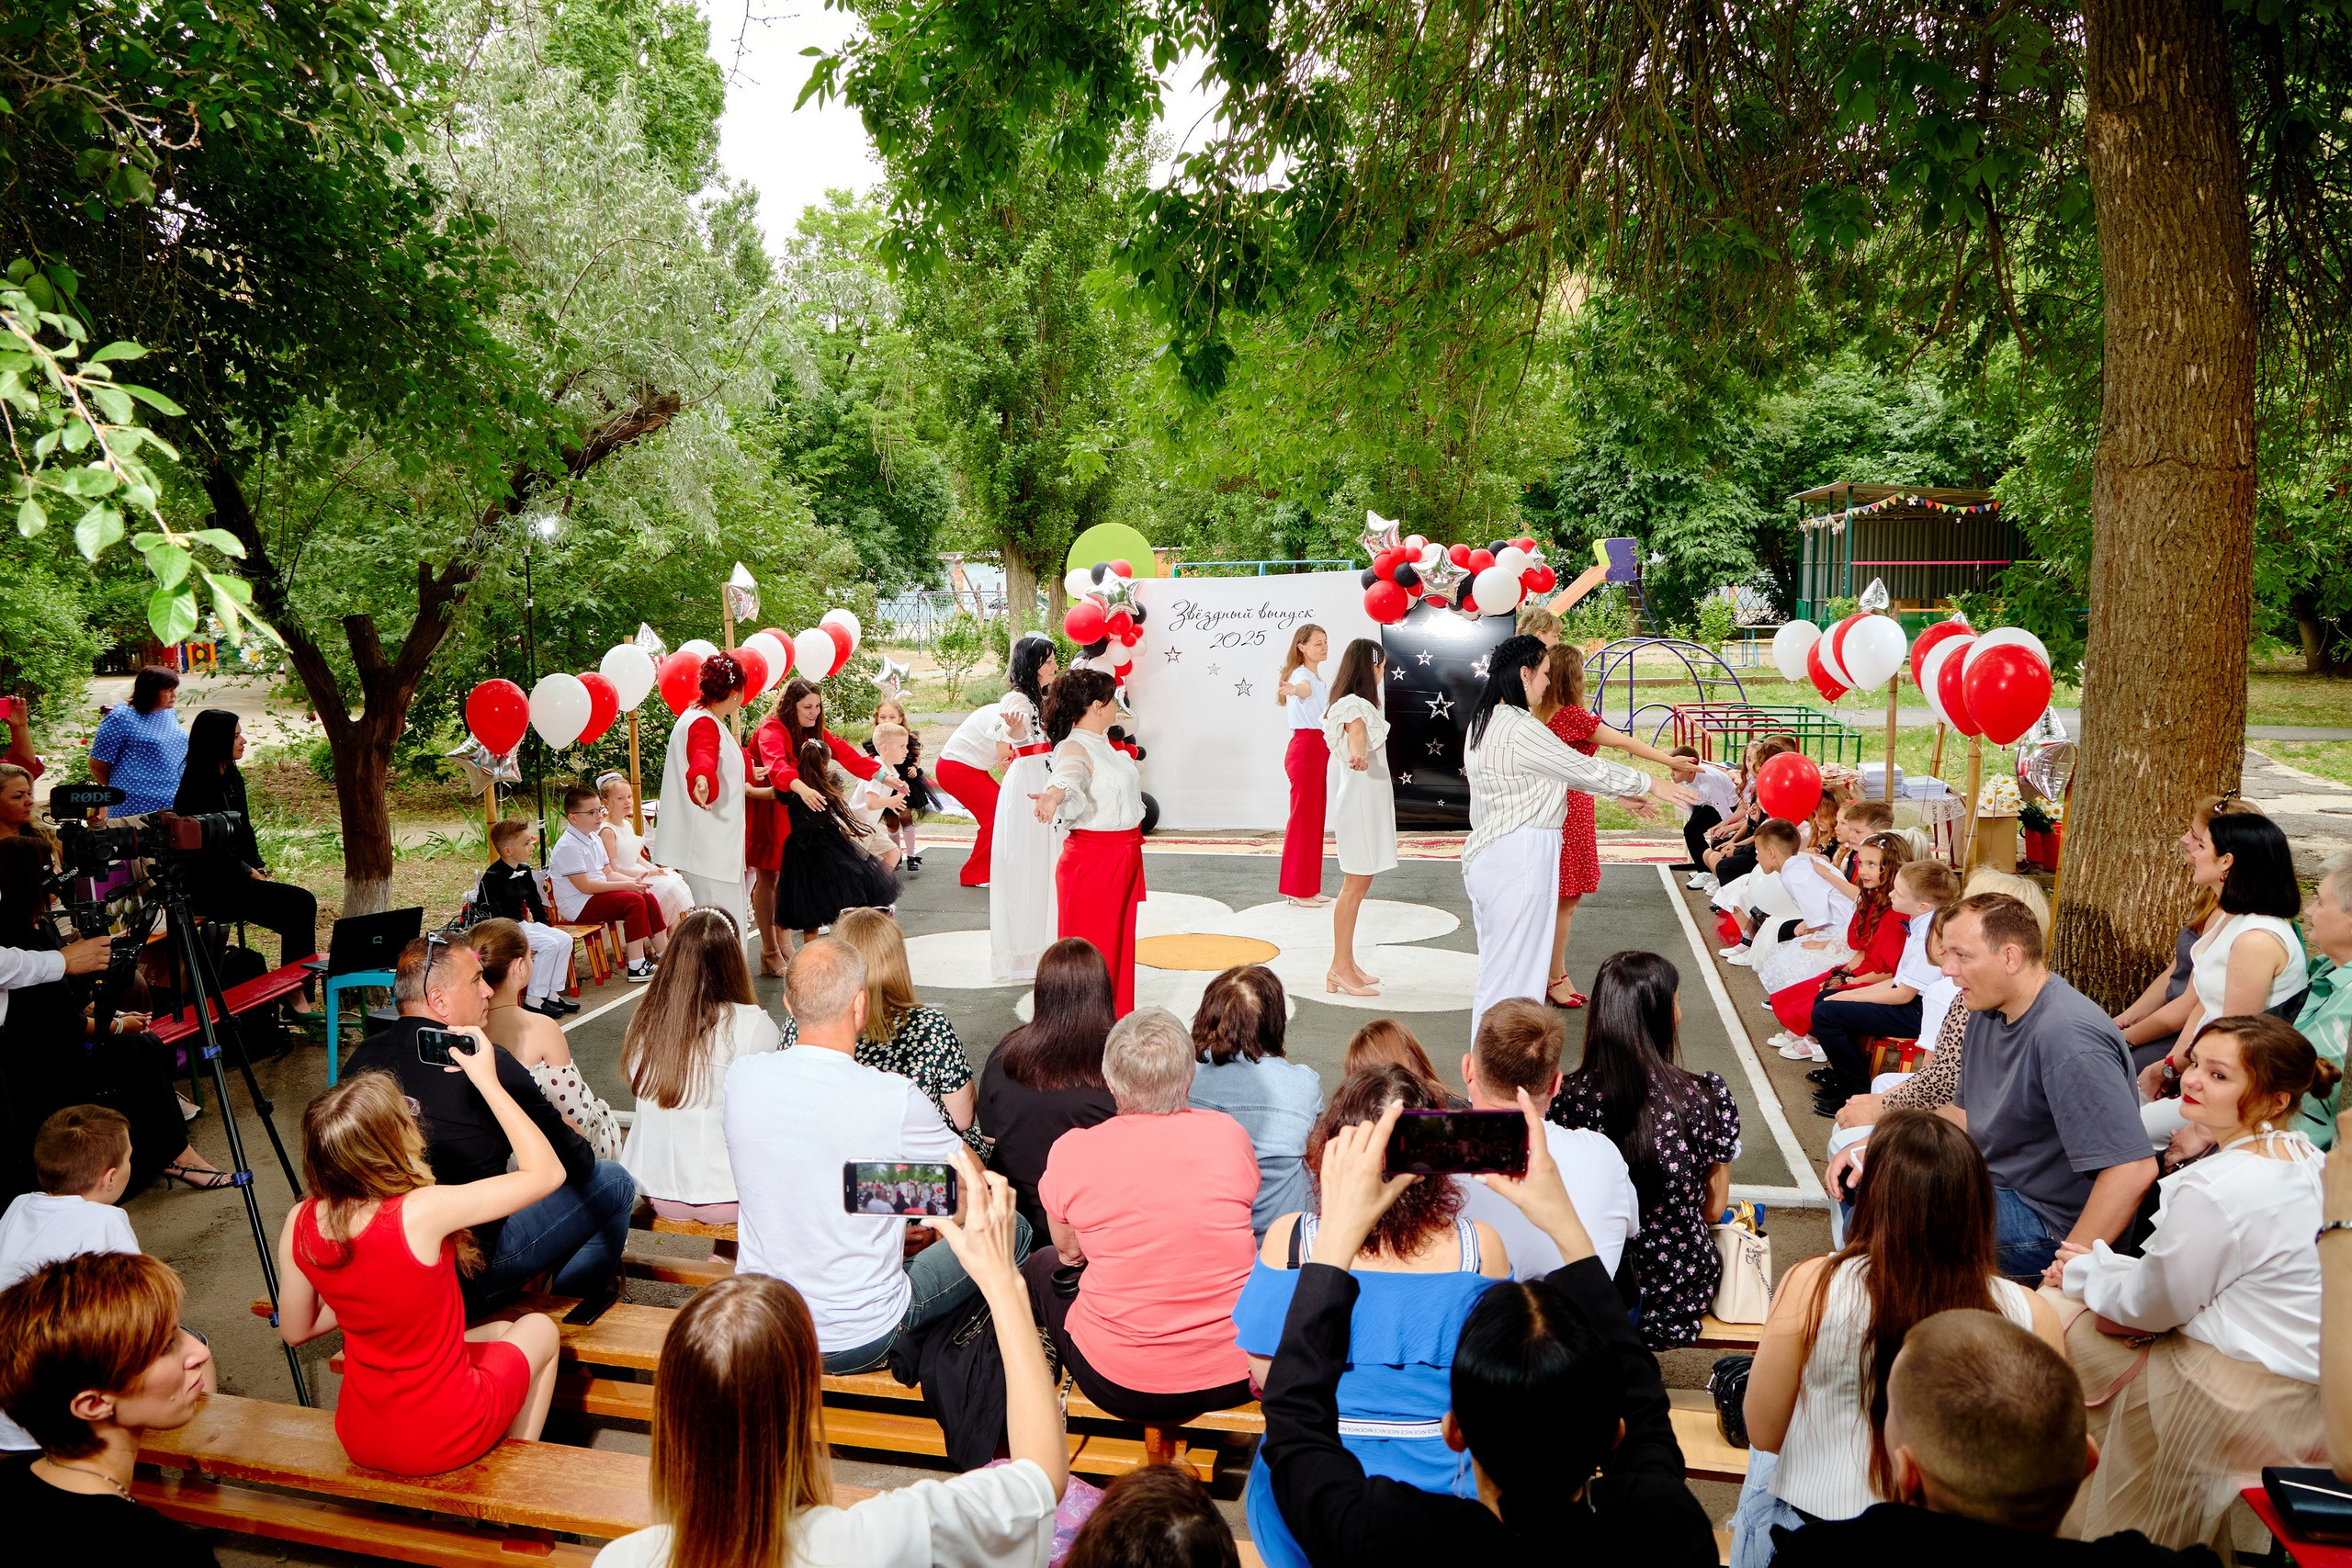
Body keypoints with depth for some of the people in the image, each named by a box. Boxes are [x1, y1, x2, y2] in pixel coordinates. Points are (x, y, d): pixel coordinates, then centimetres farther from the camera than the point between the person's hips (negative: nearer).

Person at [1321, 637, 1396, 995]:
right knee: (1354, 886, -7)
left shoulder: (1360, 704, 15)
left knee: (1358, 885, 13)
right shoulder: (1355, 707, -17)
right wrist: (1358, 756, -61)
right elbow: (1356, 736, -40)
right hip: (1360, 805, -10)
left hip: (1369, 804, 10)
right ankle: (1340, 970, -3)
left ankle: (1346, 965, 19)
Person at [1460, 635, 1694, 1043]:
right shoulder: (1518, 730, -20)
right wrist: (1651, 785, 0)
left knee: (1498, 966, 17)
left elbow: (1559, 770, 19)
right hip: (1518, 859, -11)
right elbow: (1582, 768, -13)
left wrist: (1620, 790, 20)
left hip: (1490, 853, 11)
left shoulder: (1486, 721, 13)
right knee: (1513, 973, -3)